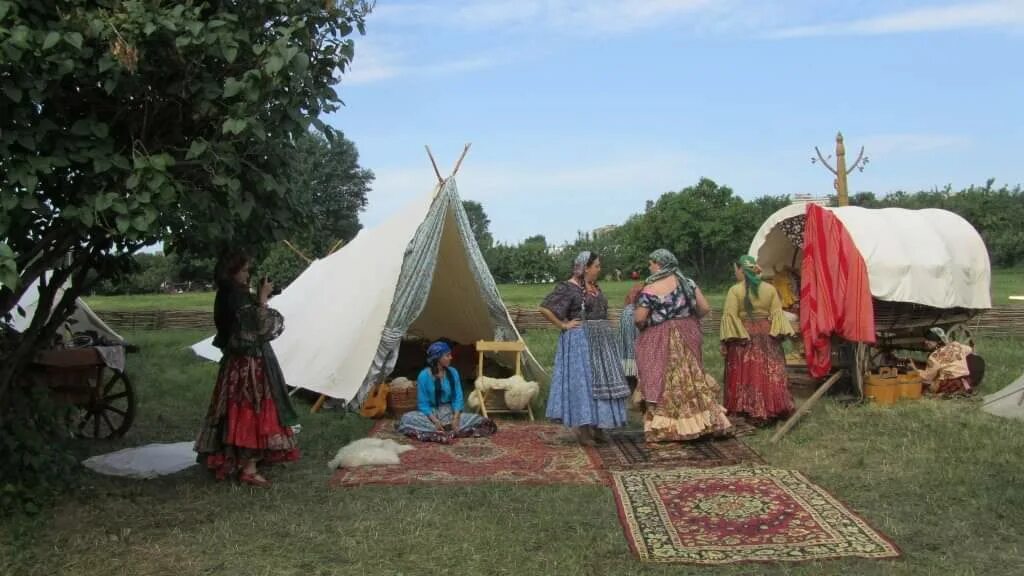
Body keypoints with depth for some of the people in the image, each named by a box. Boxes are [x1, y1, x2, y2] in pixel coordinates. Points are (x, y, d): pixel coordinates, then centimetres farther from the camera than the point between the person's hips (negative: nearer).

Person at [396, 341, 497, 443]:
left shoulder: (453, 373, -1)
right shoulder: (424, 375, -10)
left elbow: (458, 398, -2)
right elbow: (423, 403, -11)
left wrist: (455, 419, -19)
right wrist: (435, 421, -25)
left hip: (449, 412, 3)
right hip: (430, 414, -3)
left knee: (483, 422, -20)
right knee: (407, 418, -34)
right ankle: (450, 432, -38)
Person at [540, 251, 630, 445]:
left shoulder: (595, 287, 14)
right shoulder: (567, 288, -10)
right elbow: (545, 308, -15)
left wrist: (605, 330, 16)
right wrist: (563, 325, -13)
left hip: (601, 341, 8)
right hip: (580, 340, -8)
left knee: (601, 382, 8)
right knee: (582, 381, -6)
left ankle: (598, 427, 15)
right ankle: (582, 428, 0)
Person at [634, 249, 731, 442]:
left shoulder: (650, 289, -14)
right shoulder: (687, 282, 1)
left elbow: (639, 319, -17)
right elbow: (705, 308, 0)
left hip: (659, 343, -5)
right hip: (686, 337, 5)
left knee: (663, 382, 4)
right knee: (691, 378, 15)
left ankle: (666, 428, 9)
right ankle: (701, 421, 19)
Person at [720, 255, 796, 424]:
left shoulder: (735, 291, -10)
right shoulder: (770, 289, 3)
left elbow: (730, 317, -13)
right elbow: (777, 314, 1)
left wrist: (725, 342, -9)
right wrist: (779, 334, 5)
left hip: (743, 338, -3)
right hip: (767, 336, 3)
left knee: (746, 375, 2)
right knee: (770, 373, 11)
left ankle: (748, 411, 2)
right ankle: (773, 408, 16)